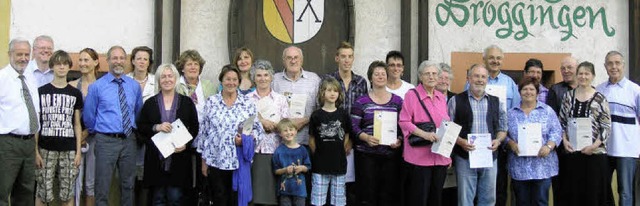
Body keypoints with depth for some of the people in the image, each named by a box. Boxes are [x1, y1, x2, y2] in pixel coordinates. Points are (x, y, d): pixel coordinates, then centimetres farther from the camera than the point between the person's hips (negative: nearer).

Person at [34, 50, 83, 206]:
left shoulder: (75, 94, 9)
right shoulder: (41, 92, 3)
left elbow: (77, 125, 10)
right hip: (46, 150, -2)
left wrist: (78, 151, 4)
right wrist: (36, 151, -5)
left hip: (69, 151, 2)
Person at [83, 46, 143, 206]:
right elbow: (88, 115, 3)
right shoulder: (97, 86, -3)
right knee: (102, 187, 0)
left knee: (128, 184, 13)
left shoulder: (134, 86, 7)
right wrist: (98, 131, 12)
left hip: (129, 140, 3)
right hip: (106, 140, -3)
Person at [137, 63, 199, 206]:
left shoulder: (186, 102, 6)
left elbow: (195, 127, 6)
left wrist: (186, 144, -11)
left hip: (179, 158, -1)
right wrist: (156, 127, -13)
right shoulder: (150, 103, 7)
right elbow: (140, 127, 6)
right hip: (156, 159, 1)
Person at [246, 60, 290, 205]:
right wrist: (262, 122, -13)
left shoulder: (281, 99, 9)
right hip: (252, 149, 0)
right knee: (253, 194, -4)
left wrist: (262, 121, -9)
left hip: (273, 151, 0)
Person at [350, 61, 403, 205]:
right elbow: (353, 126, 0)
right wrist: (366, 137, -17)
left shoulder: (397, 101, 10)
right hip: (367, 154, -2)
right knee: (368, 194, -2)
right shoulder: (361, 102, 3)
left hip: (391, 154, 2)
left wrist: (399, 140, -6)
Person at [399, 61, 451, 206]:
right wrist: (424, 134, -23)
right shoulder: (412, 95, -5)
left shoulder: (442, 98, 14)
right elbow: (404, 122, -10)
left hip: (440, 157, 6)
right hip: (419, 157, -6)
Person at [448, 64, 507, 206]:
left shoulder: (496, 102, 11)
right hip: (465, 158, -3)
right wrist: (460, 141, -16)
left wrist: (498, 140, -5)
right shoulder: (456, 101, 1)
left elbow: (503, 128, 15)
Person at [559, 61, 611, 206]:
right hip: (572, 152, 3)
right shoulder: (568, 96, 8)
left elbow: (607, 127, -4)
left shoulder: (600, 99, -3)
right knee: (573, 192, 6)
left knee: (593, 193, 1)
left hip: (594, 153, -3)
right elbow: (561, 122, 11)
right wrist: (565, 140, -2)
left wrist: (594, 145, -13)